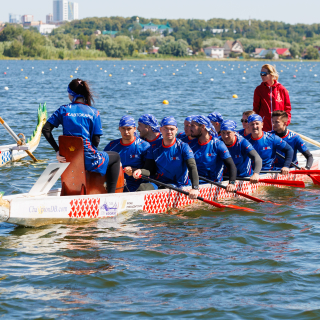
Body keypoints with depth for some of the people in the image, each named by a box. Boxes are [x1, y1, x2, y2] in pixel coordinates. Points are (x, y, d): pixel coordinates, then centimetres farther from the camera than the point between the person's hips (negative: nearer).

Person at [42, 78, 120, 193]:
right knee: (115, 157, 25)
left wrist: (57, 150, -2)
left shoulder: (64, 110, 1)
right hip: (87, 159, -4)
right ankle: (111, 194, 12)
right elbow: (96, 140, -5)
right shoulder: (93, 112, -3)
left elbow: (46, 130, -5)